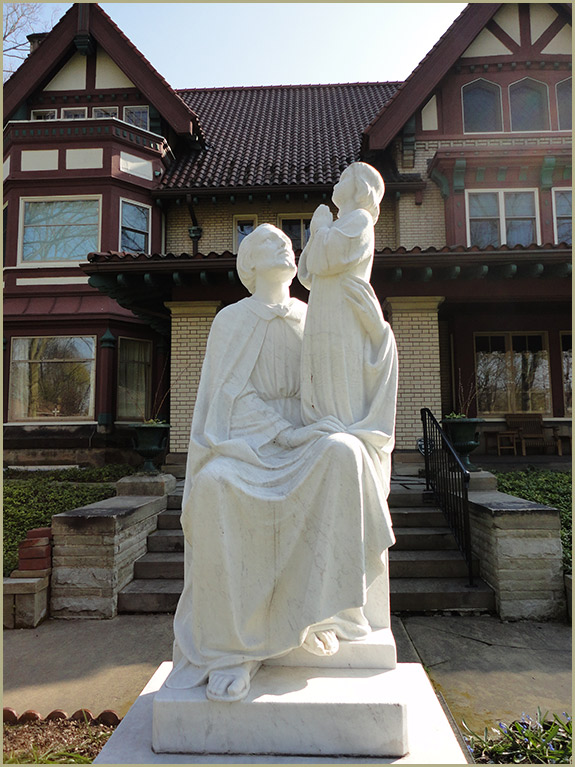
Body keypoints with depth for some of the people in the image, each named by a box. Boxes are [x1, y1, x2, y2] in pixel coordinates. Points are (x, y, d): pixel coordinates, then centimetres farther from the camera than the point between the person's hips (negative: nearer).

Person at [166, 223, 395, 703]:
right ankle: (229, 647, -24)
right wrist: (289, 434, -20)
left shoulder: (314, 319, 16)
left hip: (305, 440, 3)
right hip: (246, 441, -2)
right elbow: (235, 397, -5)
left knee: (343, 455, -34)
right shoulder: (230, 321, 6)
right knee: (216, 488, -37)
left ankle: (314, 608, -21)